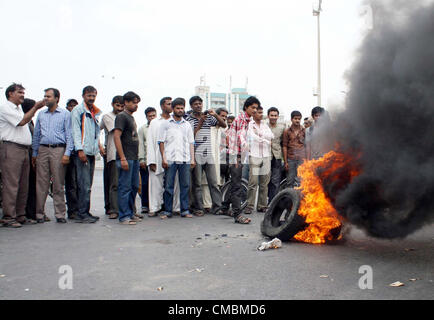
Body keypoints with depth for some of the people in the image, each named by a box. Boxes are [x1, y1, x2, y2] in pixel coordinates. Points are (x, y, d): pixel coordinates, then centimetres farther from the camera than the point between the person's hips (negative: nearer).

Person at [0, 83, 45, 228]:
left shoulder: (19, 109, 26)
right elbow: (21, 122, -12)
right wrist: (35, 107, -8)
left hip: (24, 149, 9)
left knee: (23, 185, 7)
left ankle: (20, 215, 13)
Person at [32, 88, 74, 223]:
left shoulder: (65, 114, 6)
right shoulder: (41, 114, 16)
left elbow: (69, 135, 1)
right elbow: (36, 135, 18)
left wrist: (67, 153, -8)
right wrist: (34, 153, 12)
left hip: (58, 150, -3)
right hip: (43, 150, 3)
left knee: (59, 184, -1)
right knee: (41, 183, 1)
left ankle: (60, 214, 5)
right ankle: (39, 214, 7)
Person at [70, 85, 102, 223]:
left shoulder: (94, 112, 21)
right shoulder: (78, 110, -1)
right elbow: (76, 131, -9)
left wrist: (98, 145, 17)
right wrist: (80, 150, -17)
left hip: (92, 152, 7)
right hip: (83, 152, -7)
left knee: (88, 185, 8)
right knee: (84, 185, -10)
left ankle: (85, 212, 13)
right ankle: (82, 214, -7)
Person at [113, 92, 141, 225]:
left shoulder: (131, 117, 19)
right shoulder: (122, 116, -8)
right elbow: (116, 137, -16)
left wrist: (136, 157, 17)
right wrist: (123, 158, -21)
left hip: (134, 158, 9)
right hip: (126, 158, -9)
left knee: (134, 187, 12)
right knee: (125, 187, -5)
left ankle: (130, 213, 21)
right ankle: (124, 217, 1)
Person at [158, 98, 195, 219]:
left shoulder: (187, 125, 16)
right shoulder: (166, 124, 8)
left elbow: (191, 143, 15)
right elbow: (161, 142, 4)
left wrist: (192, 158, 6)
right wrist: (163, 158, -5)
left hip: (185, 159, 3)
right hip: (170, 159, -2)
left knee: (185, 185, 3)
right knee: (168, 186, -1)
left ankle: (185, 210, 10)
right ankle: (167, 211, 8)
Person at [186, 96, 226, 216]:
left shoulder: (209, 118, 12)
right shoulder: (188, 120, 1)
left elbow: (224, 125, 6)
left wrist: (215, 115, -8)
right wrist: (200, 123, -14)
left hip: (208, 154, 3)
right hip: (196, 155, -3)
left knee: (213, 182, 2)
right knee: (197, 183, 1)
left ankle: (217, 206, 5)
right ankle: (198, 208, 8)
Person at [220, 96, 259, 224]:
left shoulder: (246, 119, 19)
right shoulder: (241, 119, -11)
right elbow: (241, 135, -28)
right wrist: (245, 146, -48)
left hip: (239, 156, 10)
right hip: (236, 155, -10)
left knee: (235, 184, 17)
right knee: (236, 186, -11)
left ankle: (225, 208, 29)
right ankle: (237, 215, -11)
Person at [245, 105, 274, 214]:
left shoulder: (265, 125, 19)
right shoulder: (249, 125, 4)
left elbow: (271, 136, 3)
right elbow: (254, 137, -11)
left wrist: (260, 133, -8)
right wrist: (267, 141, -5)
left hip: (266, 156, 5)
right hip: (254, 156, -5)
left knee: (264, 183, 4)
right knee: (253, 182, -9)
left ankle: (262, 206, 11)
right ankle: (249, 206, -4)